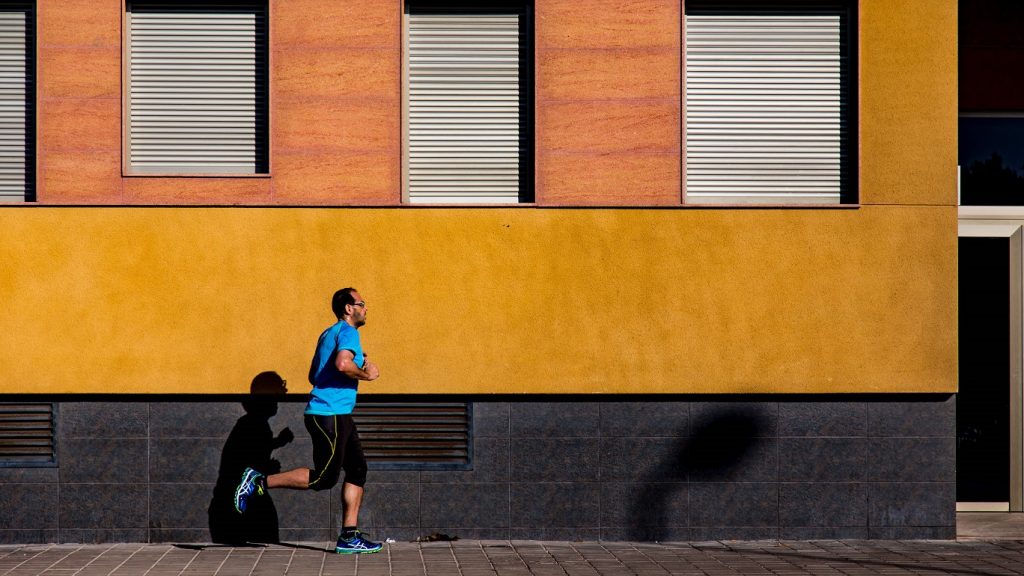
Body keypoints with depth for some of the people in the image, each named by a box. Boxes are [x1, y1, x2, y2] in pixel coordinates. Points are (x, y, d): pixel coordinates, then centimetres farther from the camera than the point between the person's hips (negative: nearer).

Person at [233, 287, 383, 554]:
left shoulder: (328, 334, 20)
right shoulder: (347, 332, -11)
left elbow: (314, 375, 27)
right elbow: (343, 364, -31)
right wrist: (366, 374, -13)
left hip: (338, 416, 11)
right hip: (330, 415, -11)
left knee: (357, 470, 8)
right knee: (324, 478, -8)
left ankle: (349, 537, 7)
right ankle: (259, 482, -3)